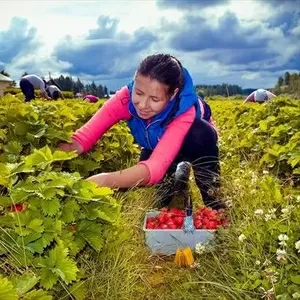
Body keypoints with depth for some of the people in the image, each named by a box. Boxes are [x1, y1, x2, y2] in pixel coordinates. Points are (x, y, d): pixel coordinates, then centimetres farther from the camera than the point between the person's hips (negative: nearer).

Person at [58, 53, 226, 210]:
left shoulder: (185, 111, -41)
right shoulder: (126, 98, -32)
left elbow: (156, 166, -53)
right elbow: (83, 137, -37)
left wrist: (105, 181, -68)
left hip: (193, 146, -2)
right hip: (157, 149, 2)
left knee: (201, 131, -37)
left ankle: (211, 195, -18)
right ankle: (173, 180, 3)